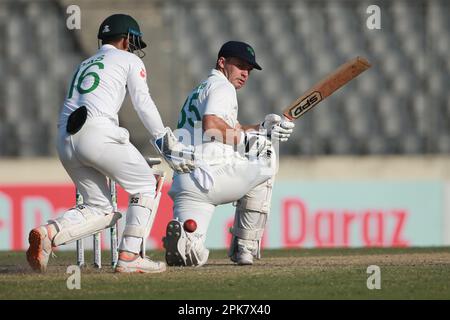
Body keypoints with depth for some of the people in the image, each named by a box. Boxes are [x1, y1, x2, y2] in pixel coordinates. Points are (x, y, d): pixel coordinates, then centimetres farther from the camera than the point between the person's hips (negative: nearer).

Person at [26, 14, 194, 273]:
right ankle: (130, 256, -2)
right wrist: (167, 144, 4)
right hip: (97, 133, -7)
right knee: (145, 185, 10)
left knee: (100, 209, 11)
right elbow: (144, 105, 4)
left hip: (65, 140, 7)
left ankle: (49, 233, -14)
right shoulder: (129, 60, 15)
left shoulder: (84, 65, 34)